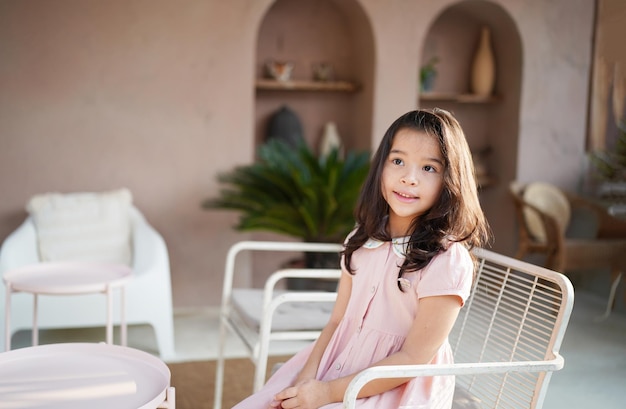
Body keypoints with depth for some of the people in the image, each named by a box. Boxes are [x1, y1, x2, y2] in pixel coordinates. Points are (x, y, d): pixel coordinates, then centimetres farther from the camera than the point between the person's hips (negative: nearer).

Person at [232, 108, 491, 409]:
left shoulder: (447, 261, -18)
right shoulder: (362, 241, 2)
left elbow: (413, 357, -16)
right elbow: (337, 322, 3)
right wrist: (306, 380, -12)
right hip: (338, 367, 6)